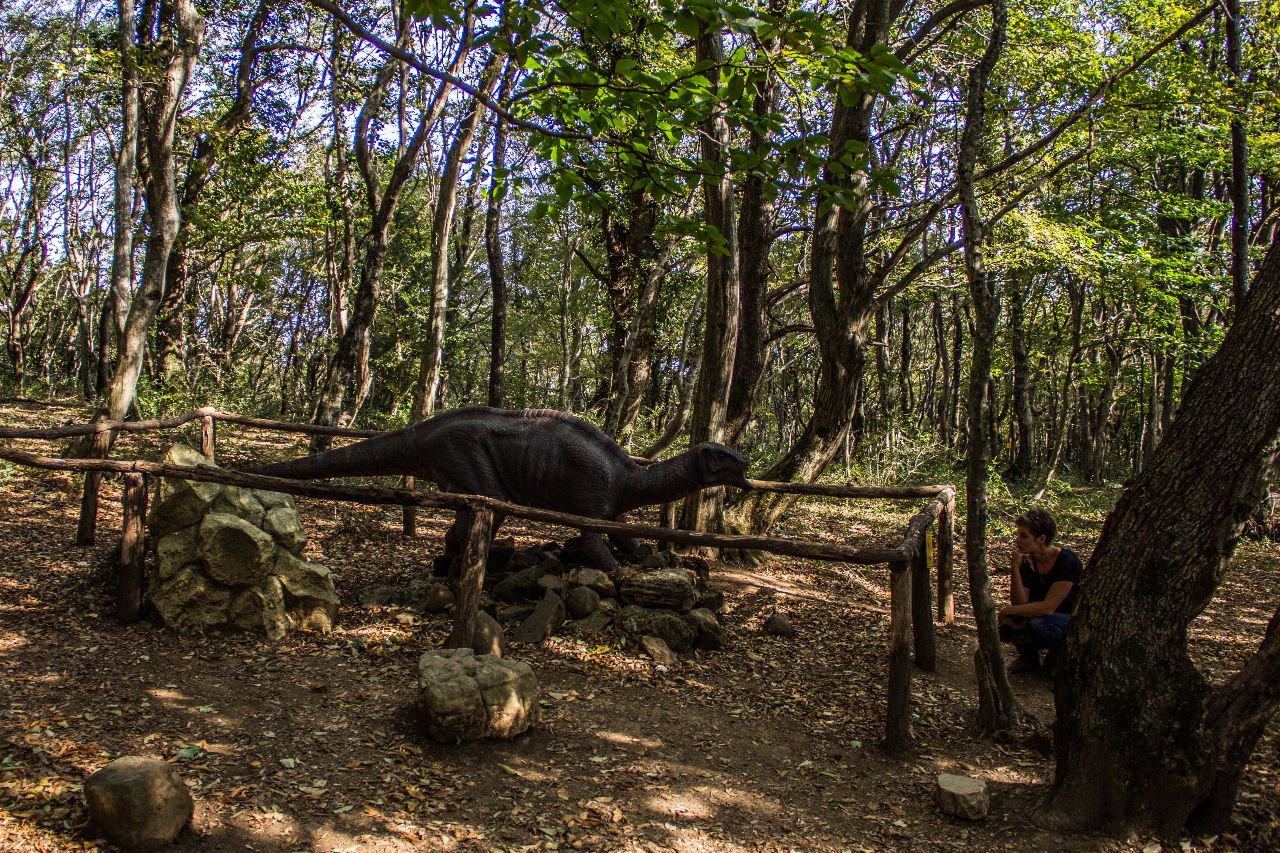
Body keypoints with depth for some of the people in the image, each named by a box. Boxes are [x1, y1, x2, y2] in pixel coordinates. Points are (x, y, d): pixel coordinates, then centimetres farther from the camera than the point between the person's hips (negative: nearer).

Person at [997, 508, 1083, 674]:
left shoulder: (1067, 561, -22)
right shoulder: (1027, 562, -5)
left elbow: (1048, 607, -28)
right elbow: (1020, 603, -13)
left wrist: (1009, 610, -21)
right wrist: (1015, 568, -23)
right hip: (1046, 619, 6)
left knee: (1037, 624, -35)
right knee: (1008, 624, -21)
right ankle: (1029, 658, 9)